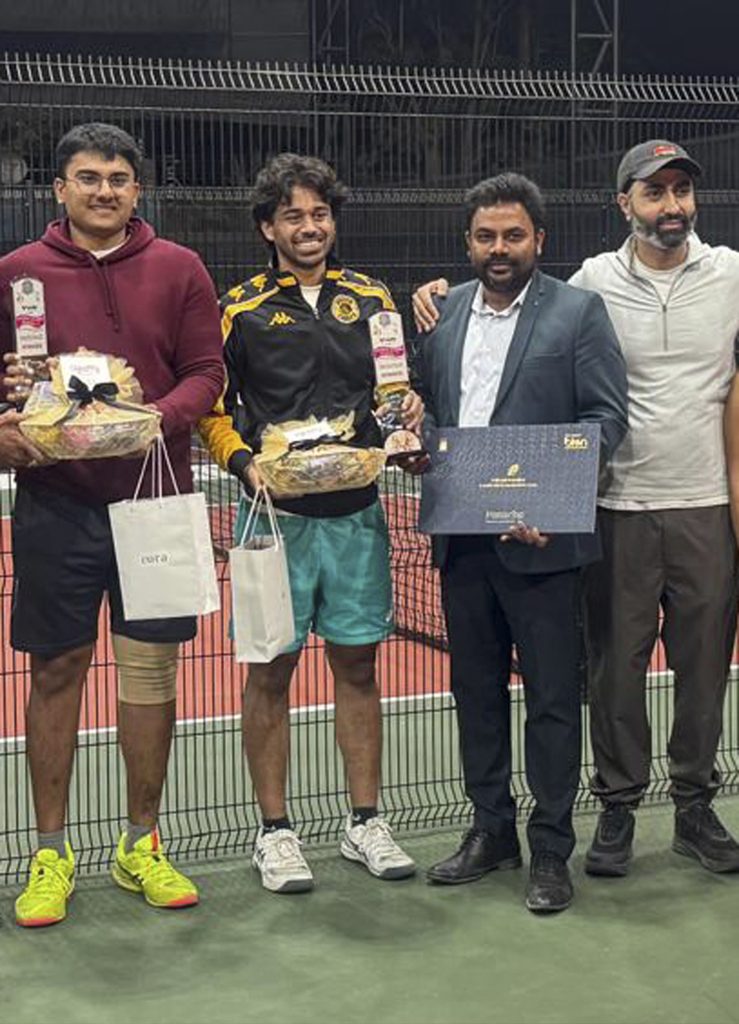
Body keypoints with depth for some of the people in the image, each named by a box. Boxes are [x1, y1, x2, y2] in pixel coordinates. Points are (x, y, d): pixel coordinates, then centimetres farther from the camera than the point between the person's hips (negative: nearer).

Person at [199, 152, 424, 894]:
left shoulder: (371, 299, 10)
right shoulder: (241, 310, 2)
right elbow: (212, 409, 4)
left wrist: (410, 414, -4)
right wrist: (245, 464, -13)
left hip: (357, 512, 3)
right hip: (277, 512, -2)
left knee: (357, 665, 9)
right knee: (272, 668, 3)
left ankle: (364, 822, 21)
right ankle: (274, 831, 15)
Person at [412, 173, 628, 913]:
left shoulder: (578, 312, -3)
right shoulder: (442, 313, 10)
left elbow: (607, 416, -7)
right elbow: (422, 402, 16)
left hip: (538, 537, -4)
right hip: (461, 537, 5)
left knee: (552, 697, 2)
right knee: (476, 688, 14)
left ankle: (550, 850, 14)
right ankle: (490, 829, 28)